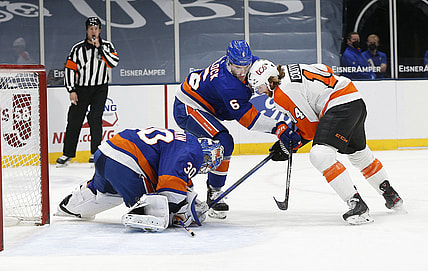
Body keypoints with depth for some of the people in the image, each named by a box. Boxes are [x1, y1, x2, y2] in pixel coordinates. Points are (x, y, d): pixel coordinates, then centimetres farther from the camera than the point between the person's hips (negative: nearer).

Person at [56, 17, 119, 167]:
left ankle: (95, 153, -3)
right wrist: (71, 90, -7)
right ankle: (67, 154, 10)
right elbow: (70, 69, -1)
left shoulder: (107, 46, 1)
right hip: (81, 88, 1)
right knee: (74, 120, 0)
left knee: (95, 118, -11)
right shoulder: (78, 48, -1)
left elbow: (113, 62, -15)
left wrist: (100, 47, -19)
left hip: (100, 89, -1)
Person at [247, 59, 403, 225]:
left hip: (341, 105, -11)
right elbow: (325, 70, 25)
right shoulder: (288, 69, 12)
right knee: (358, 153, 28)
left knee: (320, 155, -21)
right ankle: (391, 195, 44)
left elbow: (311, 127, -12)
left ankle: (357, 205, -22)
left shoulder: (283, 92, -15)